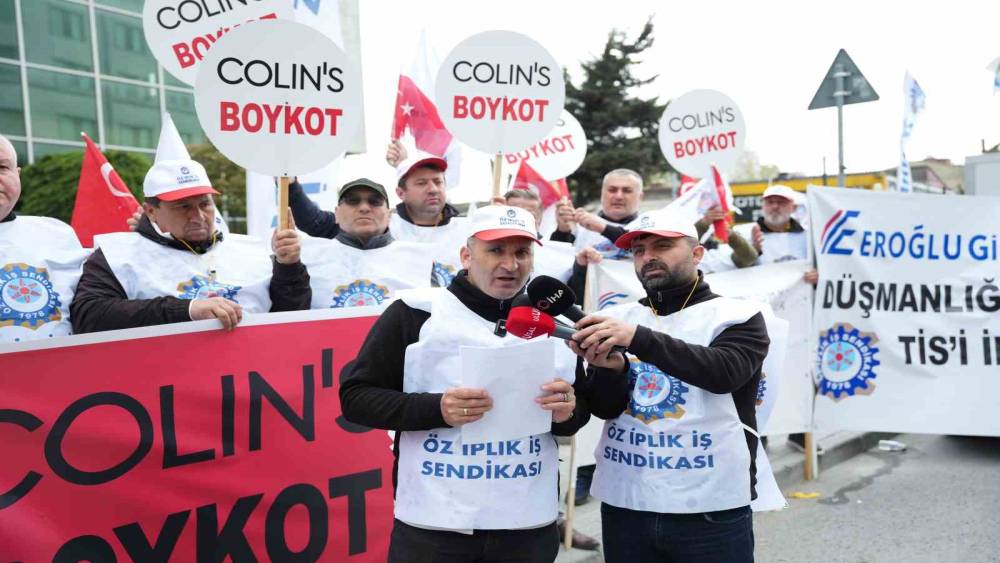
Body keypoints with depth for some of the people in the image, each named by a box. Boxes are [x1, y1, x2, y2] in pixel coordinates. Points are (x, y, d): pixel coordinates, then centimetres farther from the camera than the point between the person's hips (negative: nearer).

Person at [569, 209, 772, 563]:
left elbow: (725, 371, -21)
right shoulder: (616, 319, 4)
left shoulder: (738, 316, -2)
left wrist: (639, 338, -31)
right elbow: (604, 408, -1)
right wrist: (610, 368, -22)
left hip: (710, 510, -2)